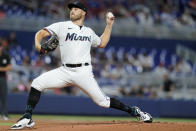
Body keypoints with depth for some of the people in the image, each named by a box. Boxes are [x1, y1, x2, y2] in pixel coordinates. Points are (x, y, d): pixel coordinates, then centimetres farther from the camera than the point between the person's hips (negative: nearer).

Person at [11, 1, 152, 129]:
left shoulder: (89, 32, 16)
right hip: (65, 71, 0)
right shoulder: (62, 26, 8)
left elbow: (102, 43, 32)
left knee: (102, 101, -5)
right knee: (37, 83, -17)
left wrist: (109, 25, 27)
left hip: (83, 71, 0)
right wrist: (38, 44, -24)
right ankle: (27, 118, -10)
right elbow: (41, 33, -2)